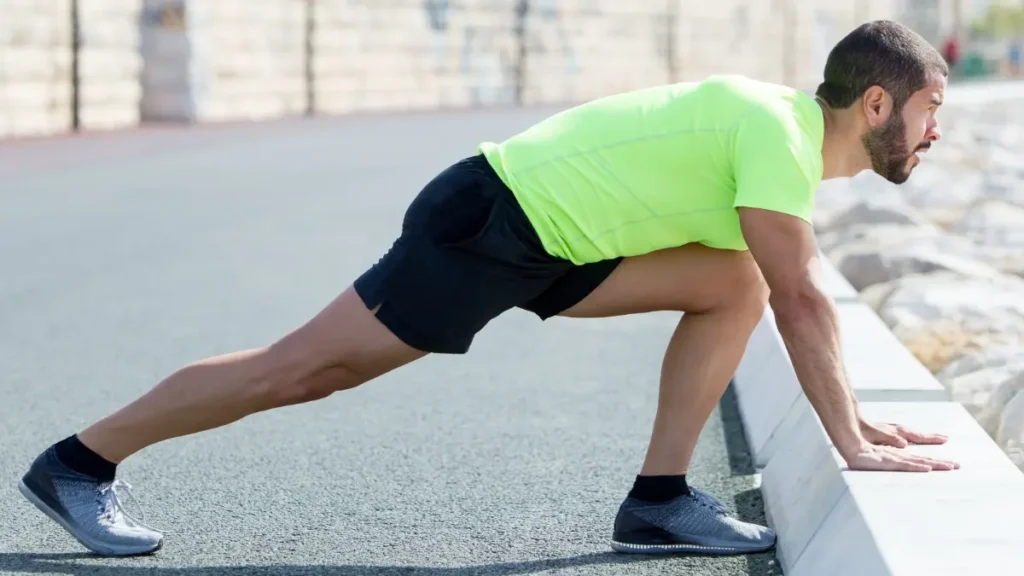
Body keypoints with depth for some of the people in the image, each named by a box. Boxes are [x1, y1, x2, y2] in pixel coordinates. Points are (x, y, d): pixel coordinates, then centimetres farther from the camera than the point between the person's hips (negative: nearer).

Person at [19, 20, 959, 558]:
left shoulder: (784, 127, 9)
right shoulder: (776, 132, -20)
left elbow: (798, 291, 18)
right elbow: (804, 303, -24)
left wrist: (855, 415, 17)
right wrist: (852, 443, -20)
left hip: (546, 239, 9)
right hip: (485, 223, -9)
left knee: (735, 285, 3)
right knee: (305, 368, -5)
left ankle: (660, 498, 4)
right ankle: (80, 462, 6)